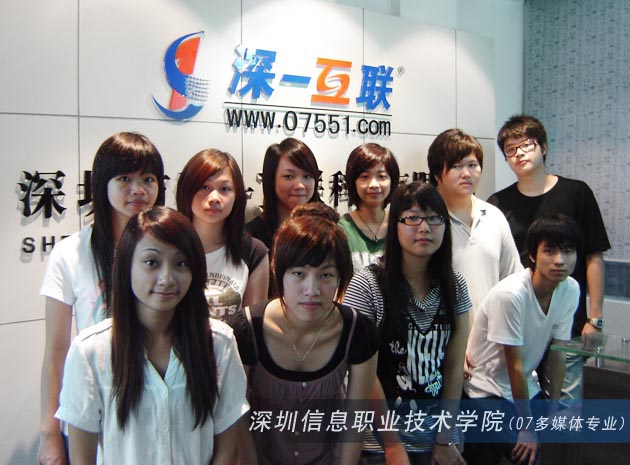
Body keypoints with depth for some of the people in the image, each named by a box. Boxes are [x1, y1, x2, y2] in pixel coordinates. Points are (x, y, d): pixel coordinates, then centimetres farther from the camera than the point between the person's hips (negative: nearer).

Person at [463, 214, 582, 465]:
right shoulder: (510, 294, -29)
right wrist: (527, 428, -13)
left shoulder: (571, 289, -9)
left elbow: (557, 351, 2)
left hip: (526, 389, 6)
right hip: (486, 393, -6)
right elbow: (516, 366, -21)